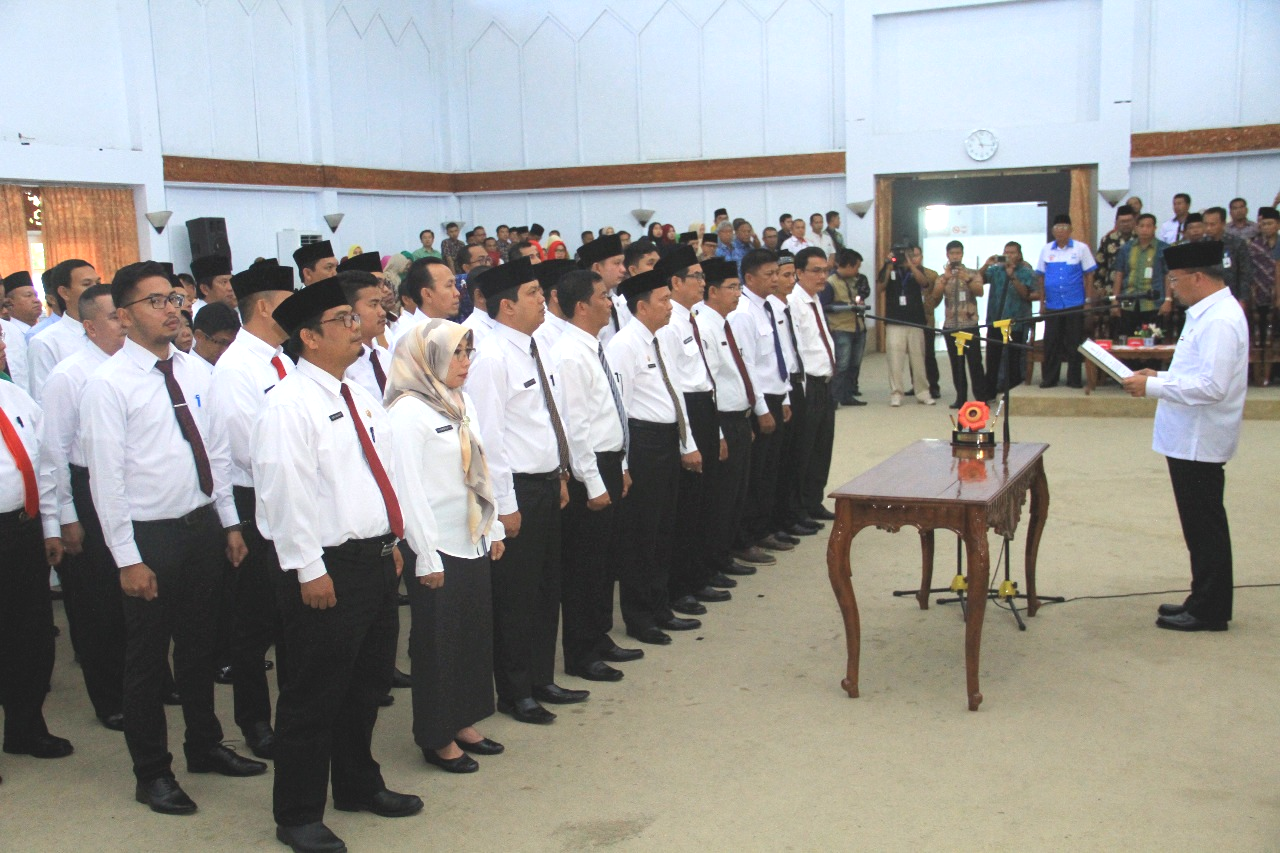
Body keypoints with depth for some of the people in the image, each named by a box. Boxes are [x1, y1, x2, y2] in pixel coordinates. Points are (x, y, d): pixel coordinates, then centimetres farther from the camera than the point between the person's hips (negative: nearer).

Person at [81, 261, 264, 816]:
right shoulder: (108, 385, -12)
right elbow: (106, 476, -13)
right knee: (147, 657, 9)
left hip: (204, 526, 5)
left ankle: (205, 746, 38)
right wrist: (128, 558, -15)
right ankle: (151, 772, 25)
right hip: (149, 535, -5)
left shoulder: (195, 372, 5)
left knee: (200, 646, 20)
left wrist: (230, 523, 9)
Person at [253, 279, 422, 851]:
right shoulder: (290, 405, -15)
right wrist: (309, 570, -19)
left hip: (376, 561, 9)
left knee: (369, 685, 21)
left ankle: (358, 785, 39)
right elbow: (285, 491, -18)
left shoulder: (361, 398, 13)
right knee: (314, 696, 3)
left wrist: (393, 541, 17)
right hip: (327, 570, -9)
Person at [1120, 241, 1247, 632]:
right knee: (1203, 526, 17)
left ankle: (1208, 612, 10)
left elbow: (1211, 387, -28)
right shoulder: (1208, 313, 12)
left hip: (1199, 442, -10)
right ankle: (1204, 601, 27)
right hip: (1190, 440, 10)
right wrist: (1161, 377, 9)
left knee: (1205, 528, 0)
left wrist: (1152, 387, -22)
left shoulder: (1219, 321, -21)